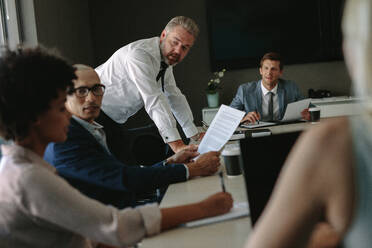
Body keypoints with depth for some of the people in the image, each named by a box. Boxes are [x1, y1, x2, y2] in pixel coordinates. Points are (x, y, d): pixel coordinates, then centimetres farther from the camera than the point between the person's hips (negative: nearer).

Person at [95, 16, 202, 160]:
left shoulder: (167, 57, 2)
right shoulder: (139, 55, -26)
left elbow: (175, 97, 9)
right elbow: (154, 100, -35)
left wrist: (196, 136, 10)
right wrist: (176, 145, -41)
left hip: (111, 121, 9)